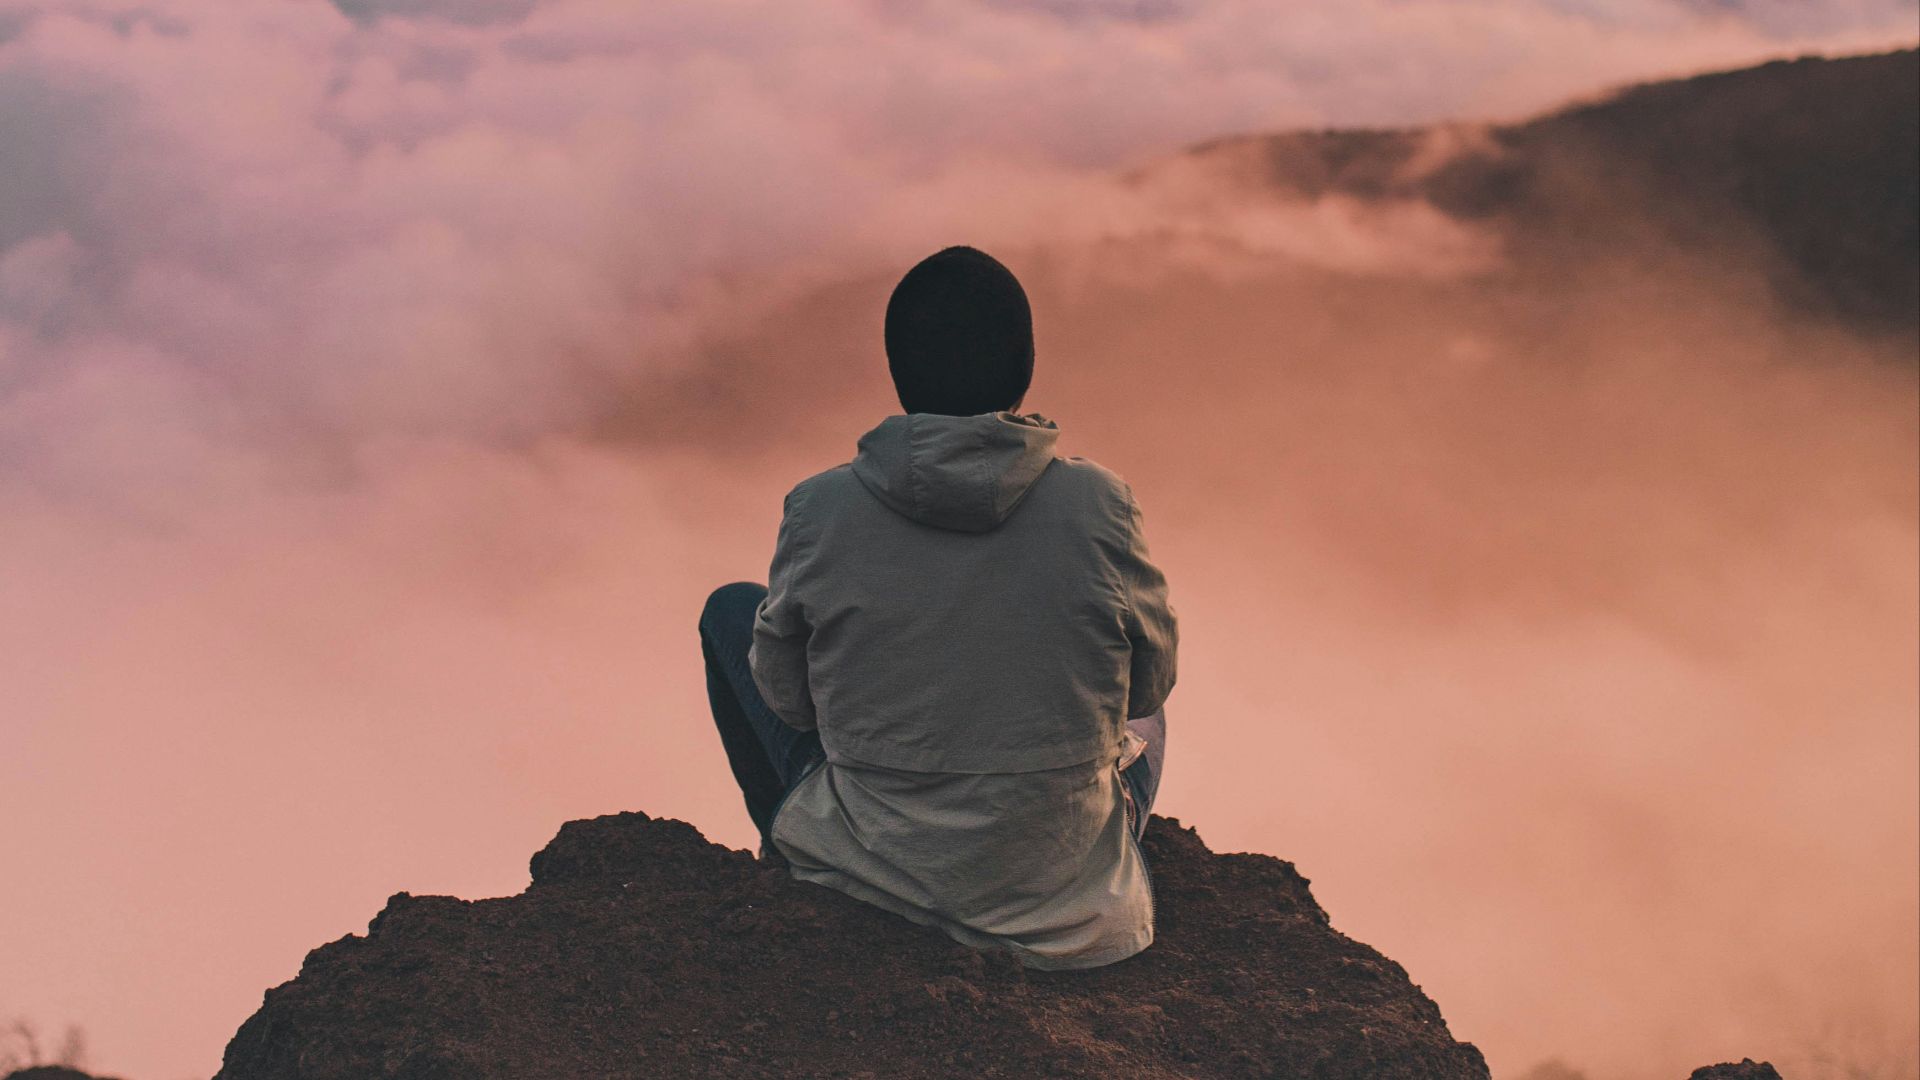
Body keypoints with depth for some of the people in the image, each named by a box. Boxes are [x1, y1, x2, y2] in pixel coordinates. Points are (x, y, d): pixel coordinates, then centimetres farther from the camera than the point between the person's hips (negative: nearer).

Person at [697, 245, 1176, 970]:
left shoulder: (820, 508, -15)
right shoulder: (1097, 503, -16)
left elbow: (784, 694, -1)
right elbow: (1148, 683, -1)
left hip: (870, 865, -1)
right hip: (1061, 886, 1)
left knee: (731, 609, 24)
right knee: (1141, 718, 36)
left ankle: (792, 855, 38)